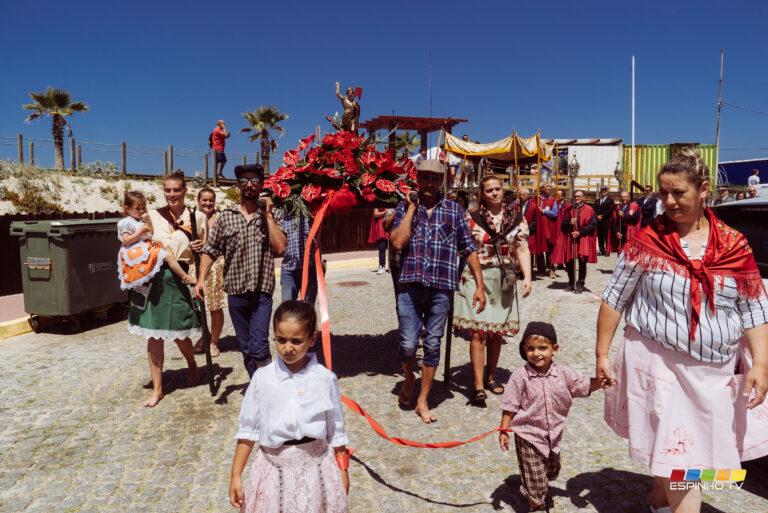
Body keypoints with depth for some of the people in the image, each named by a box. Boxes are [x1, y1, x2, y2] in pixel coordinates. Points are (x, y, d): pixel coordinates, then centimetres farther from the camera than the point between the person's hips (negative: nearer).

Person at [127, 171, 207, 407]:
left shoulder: (197, 217, 0)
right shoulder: (153, 216, 3)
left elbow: (203, 252, 7)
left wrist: (199, 248, -13)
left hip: (180, 280, -1)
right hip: (153, 279, 1)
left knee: (180, 334, 6)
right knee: (153, 336, 5)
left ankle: (192, 365, 40)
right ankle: (157, 388, 19)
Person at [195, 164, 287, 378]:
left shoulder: (273, 214, 1)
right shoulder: (225, 216, 4)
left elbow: (280, 248, -12)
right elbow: (210, 251, 5)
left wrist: (267, 215, -11)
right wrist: (201, 279, -7)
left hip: (262, 292, -2)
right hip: (235, 292, 3)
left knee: (258, 347, -13)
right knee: (246, 348, 12)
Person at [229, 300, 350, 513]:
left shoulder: (326, 379, -9)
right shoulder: (262, 378, -8)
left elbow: (336, 429, 1)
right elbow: (248, 429, 0)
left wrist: (342, 471, 7)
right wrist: (235, 475, 1)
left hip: (316, 463, 0)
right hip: (274, 464, 1)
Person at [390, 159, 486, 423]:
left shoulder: (454, 210, 9)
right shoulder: (404, 207, 8)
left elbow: (469, 250, 9)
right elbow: (398, 242, -8)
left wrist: (479, 286, 4)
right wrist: (411, 208, -5)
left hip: (441, 288, 1)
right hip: (410, 285, 0)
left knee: (432, 345, 7)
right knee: (408, 344, -1)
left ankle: (423, 401, 22)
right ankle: (408, 378, 32)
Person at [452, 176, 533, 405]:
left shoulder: (517, 220, 7)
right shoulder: (471, 218, 0)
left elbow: (522, 249, 3)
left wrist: (527, 276, -8)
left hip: (504, 280, 3)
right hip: (477, 278, -3)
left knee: (497, 332, 11)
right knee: (478, 332, -9)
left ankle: (490, 377, 29)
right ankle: (479, 387, -6)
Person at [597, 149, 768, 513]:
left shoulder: (735, 244, -2)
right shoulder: (647, 241, -8)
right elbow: (614, 299, -4)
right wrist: (602, 353, -4)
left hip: (718, 368, 4)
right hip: (659, 361, -3)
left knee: (693, 448, 19)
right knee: (680, 454, -2)